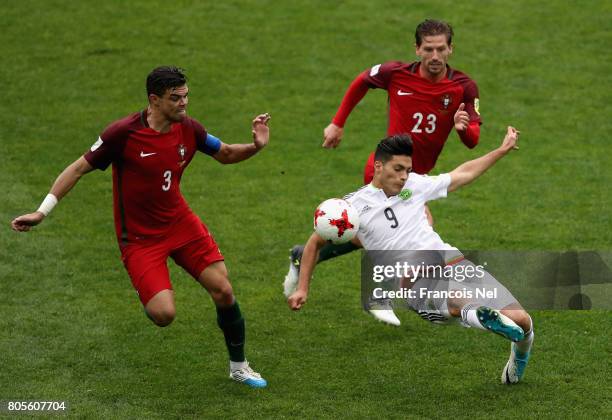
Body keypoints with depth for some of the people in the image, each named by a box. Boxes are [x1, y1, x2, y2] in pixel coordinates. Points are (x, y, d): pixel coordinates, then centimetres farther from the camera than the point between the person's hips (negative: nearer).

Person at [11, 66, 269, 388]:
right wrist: (42, 211, -14)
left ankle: (239, 366, 17)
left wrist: (255, 146, -10)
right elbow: (79, 168, -11)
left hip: (180, 223, 5)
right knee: (164, 314, -18)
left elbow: (225, 154, 12)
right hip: (139, 237, -4)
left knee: (223, 292, -5)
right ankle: (149, 295, 22)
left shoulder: (188, 129, -6)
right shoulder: (124, 133, -20)